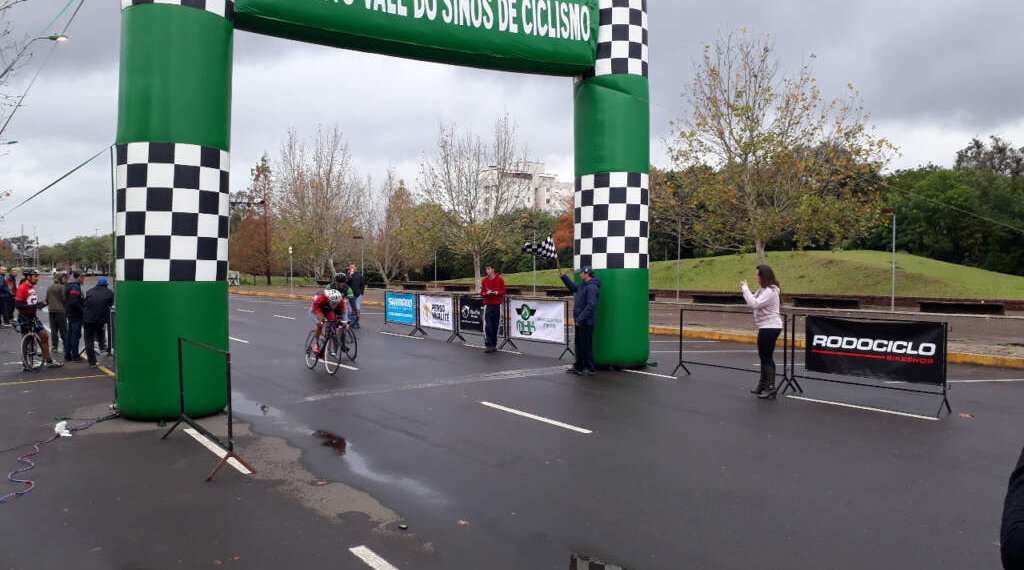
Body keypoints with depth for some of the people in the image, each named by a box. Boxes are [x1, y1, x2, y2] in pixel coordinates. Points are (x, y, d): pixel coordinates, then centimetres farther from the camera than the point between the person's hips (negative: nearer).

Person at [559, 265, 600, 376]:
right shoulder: (583, 285, 13)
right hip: (580, 321, 10)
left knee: (586, 345, -4)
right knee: (579, 344, 16)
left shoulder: (592, 287, -18)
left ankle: (590, 368, 4)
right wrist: (563, 276, 27)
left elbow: (590, 306, -24)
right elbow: (573, 287, 34)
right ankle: (578, 366, 25)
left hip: (586, 322, -10)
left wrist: (580, 319, -23)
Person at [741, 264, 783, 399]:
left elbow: (754, 304, -28)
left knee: (767, 357, -5)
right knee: (763, 356, 18)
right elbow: (754, 302, 15)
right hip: (766, 327, 11)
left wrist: (745, 288, -20)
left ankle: (771, 388, 0)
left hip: (770, 327, -11)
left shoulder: (770, 291, -20)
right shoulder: (763, 289, 12)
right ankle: (763, 384, 29)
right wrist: (744, 289, 3)